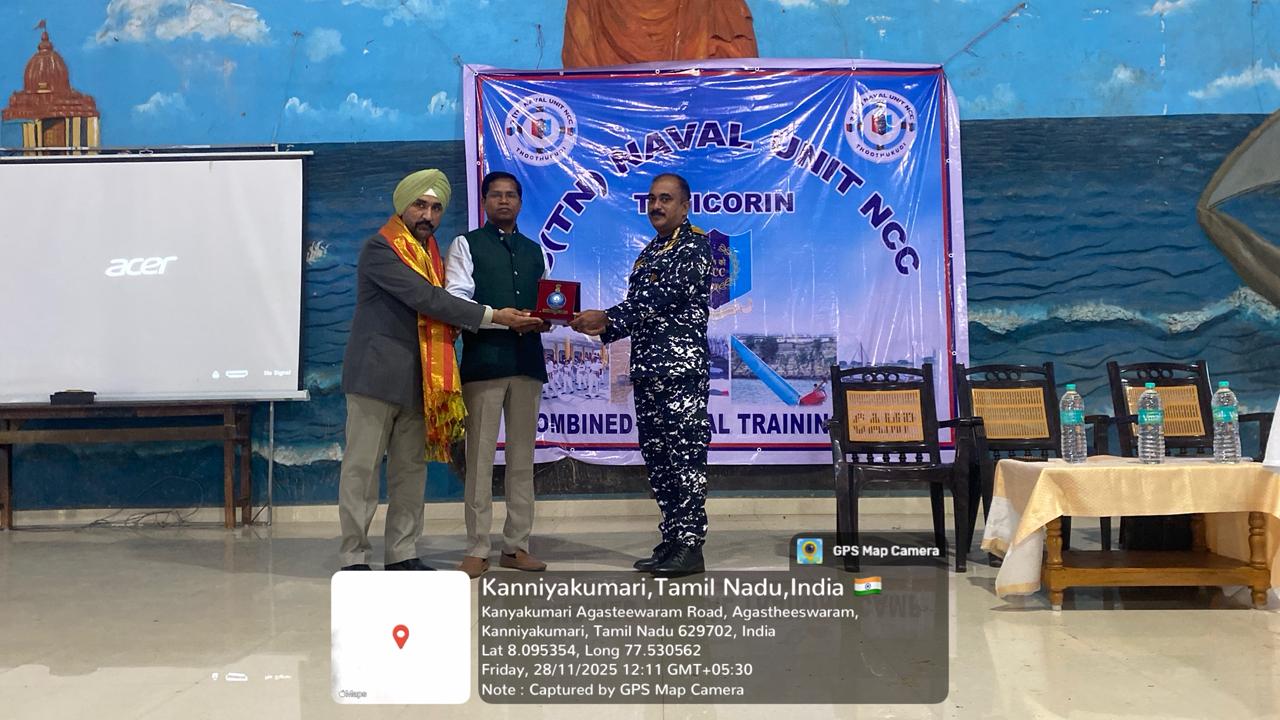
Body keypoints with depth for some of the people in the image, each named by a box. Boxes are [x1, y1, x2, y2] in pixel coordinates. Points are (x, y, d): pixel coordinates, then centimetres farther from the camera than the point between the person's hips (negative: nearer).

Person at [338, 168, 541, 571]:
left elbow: (437, 307, 13)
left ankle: (403, 555, 17)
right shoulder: (380, 249, -10)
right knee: (362, 467, -2)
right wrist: (493, 317, -20)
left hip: (417, 380, 8)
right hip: (376, 373, -8)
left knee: (411, 469, 9)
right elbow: (425, 298, -19)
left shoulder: (431, 253, 16)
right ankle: (353, 558, 4)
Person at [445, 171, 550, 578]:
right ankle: (477, 550, 1)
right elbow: (457, 301, -6)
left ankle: (516, 546, 13)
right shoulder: (466, 245, 6)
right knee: (480, 457, -4)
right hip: (484, 360, -5)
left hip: (527, 360, 5)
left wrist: (545, 319, -2)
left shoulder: (534, 251, 20)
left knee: (522, 457, 6)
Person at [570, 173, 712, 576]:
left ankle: (690, 546, -3)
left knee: (685, 455, -7)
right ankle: (671, 539, 16)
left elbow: (666, 296, -16)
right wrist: (603, 329, 3)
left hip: (682, 366, -9)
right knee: (656, 456, 9)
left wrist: (607, 318, -15)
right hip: (646, 367, 9)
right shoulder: (649, 252, 21)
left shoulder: (695, 245, -5)